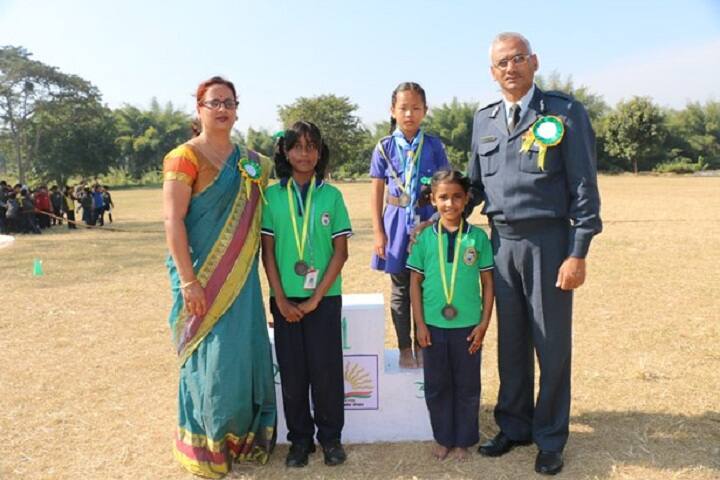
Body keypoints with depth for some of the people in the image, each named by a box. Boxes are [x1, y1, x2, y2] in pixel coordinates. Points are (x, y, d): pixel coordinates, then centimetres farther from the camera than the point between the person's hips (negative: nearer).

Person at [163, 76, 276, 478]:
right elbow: (173, 221, -14)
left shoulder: (249, 160, 10)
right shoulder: (185, 157, -9)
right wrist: (188, 280, -19)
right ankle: (205, 445, 23)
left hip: (241, 276, 6)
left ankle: (243, 436, 31)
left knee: (246, 352, 12)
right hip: (202, 275, -6)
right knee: (210, 358, 2)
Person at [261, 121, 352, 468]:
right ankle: (299, 439, 26)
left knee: (326, 370, 4)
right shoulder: (272, 195, 1)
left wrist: (315, 298, -8)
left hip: (324, 298, -1)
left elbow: (341, 251, -3)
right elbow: (267, 251, 1)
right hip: (285, 299, 1)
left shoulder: (331, 195, -1)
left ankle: (330, 436, 25)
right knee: (292, 372, 8)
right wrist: (281, 299, -6)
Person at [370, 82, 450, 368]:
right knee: (400, 288, 7)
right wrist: (378, 232, -2)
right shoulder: (384, 148, 1)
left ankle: (422, 345, 22)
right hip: (397, 221, 0)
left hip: (428, 220, 0)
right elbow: (377, 191, 3)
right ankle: (404, 347, 20)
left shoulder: (434, 146, 1)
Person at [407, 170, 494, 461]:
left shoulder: (478, 237, -3)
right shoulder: (424, 237, -2)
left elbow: (488, 282, 1)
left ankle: (463, 441, 29)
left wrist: (484, 323, -2)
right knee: (436, 386, 12)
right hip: (433, 326, 1)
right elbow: (415, 282, 1)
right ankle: (443, 439, 31)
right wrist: (420, 324, -3)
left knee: (467, 387, 11)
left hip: (467, 326, 0)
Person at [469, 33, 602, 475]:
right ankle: (514, 426, 31)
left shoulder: (566, 112, -4)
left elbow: (584, 188, -7)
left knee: (551, 343, 5)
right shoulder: (484, 120, 10)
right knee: (511, 341, 14)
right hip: (501, 241, 4)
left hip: (548, 241, -4)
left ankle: (550, 439, 23)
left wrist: (578, 254, -12)